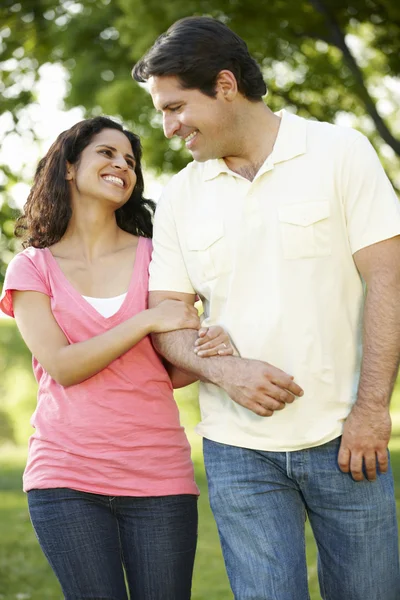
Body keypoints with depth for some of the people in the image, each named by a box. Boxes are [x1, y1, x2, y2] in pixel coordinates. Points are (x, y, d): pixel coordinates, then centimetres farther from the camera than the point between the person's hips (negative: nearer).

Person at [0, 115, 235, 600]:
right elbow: (61, 366, -7)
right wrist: (147, 320, -13)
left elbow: (172, 372, 8)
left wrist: (210, 350, -14)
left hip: (157, 477, 1)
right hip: (67, 477, -1)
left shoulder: (152, 256, 9)